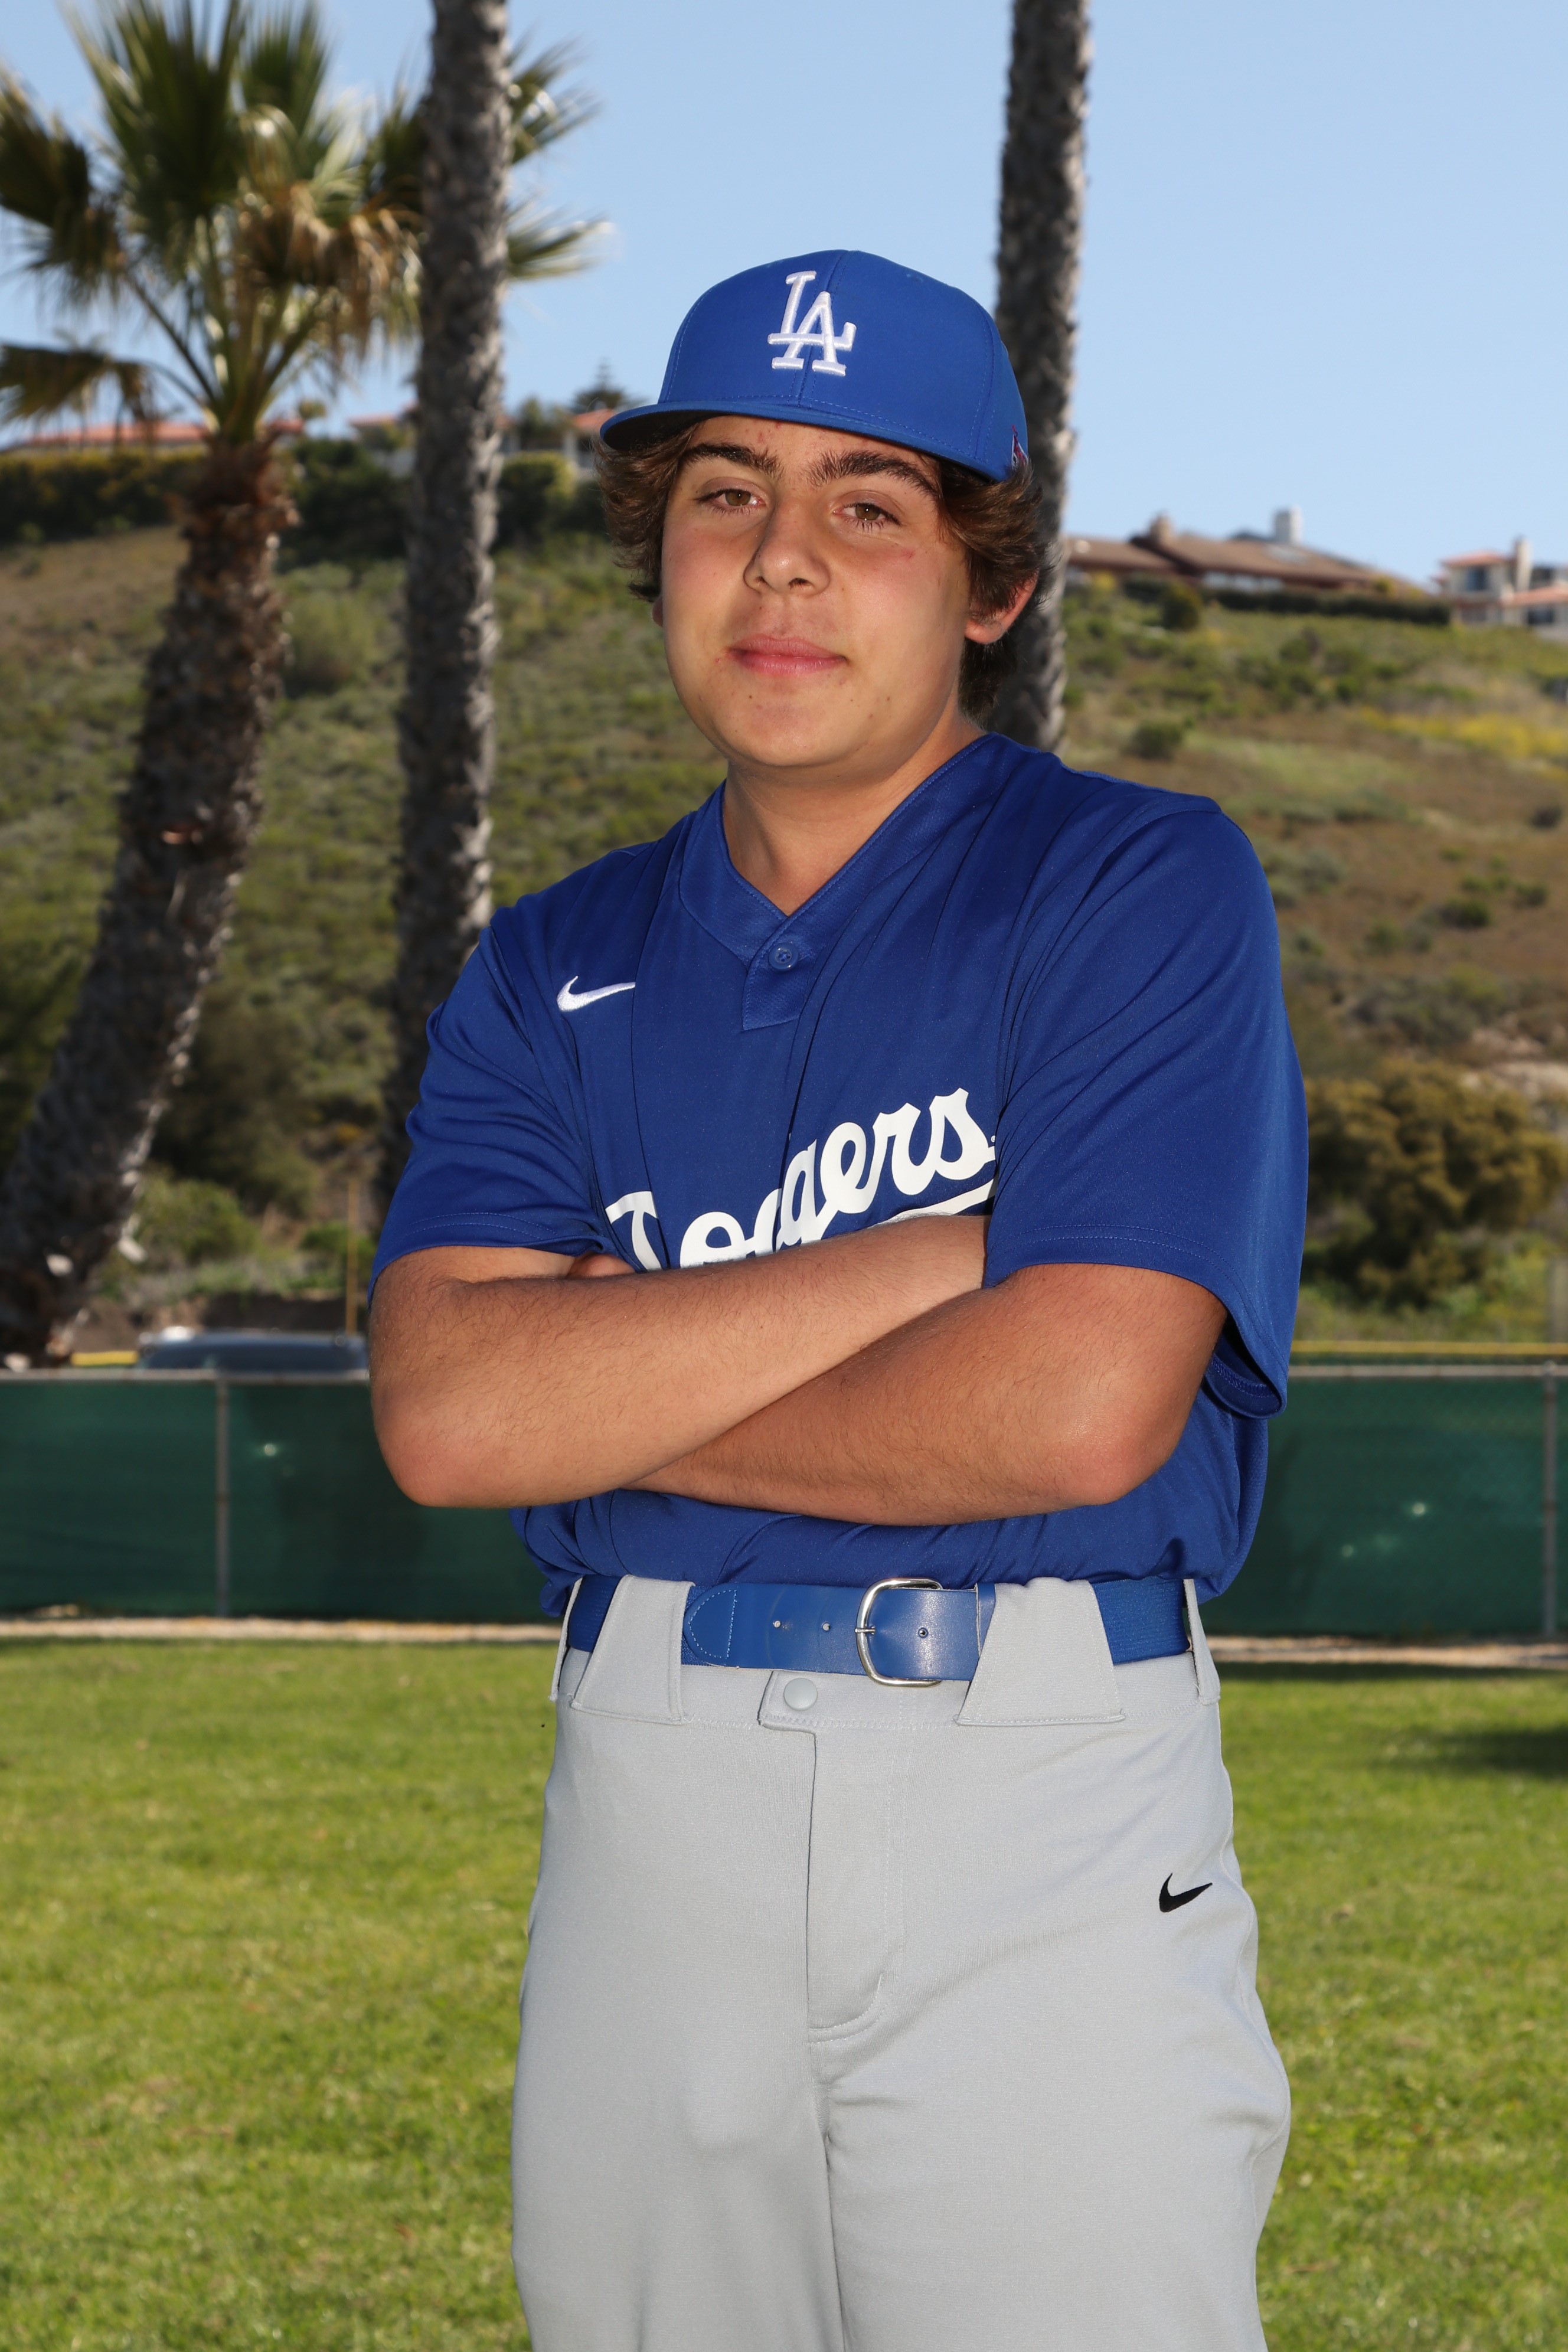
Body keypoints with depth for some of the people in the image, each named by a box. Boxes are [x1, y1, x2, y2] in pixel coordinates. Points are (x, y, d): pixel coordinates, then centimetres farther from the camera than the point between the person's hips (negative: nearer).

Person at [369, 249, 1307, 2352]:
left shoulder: (1143, 886, -2)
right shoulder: (558, 971, 12)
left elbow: (1079, 1406, -15)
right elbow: (445, 1410, -5)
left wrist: (609, 1393, -3)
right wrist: (943, 1251, -11)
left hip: (1045, 1803, -4)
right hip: (641, 1807, 4)